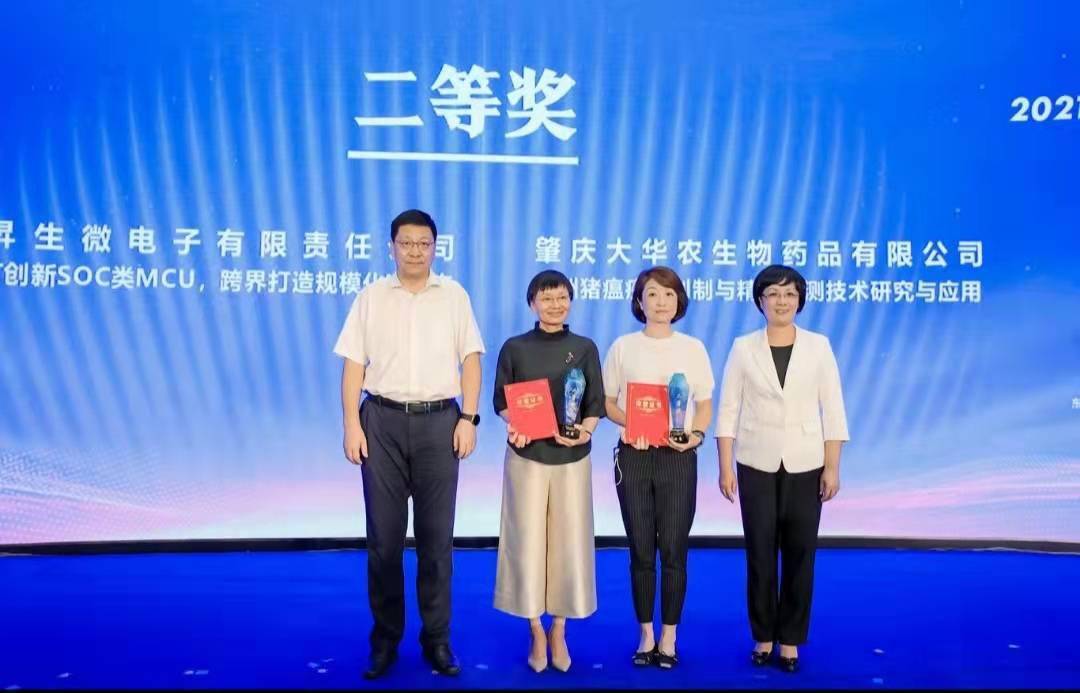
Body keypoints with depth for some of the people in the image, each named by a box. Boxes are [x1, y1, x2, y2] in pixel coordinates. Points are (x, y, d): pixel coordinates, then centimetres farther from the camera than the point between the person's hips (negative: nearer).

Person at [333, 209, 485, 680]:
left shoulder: (454, 295, 7)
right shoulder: (371, 297, 6)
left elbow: (470, 359, 5)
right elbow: (354, 364, 4)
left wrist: (468, 417, -4)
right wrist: (351, 425, -4)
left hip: (439, 420, 0)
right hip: (383, 420, 0)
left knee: (436, 535, 5)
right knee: (384, 535, 5)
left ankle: (436, 638, 16)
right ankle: (385, 637, 17)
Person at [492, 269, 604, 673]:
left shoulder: (585, 348, 3)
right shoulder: (514, 348, 1)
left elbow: (596, 404, 2)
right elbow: (502, 401, 3)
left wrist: (584, 430, -17)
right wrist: (513, 425, -16)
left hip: (572, 458, 1)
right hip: (526, 457, -1)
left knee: (569, 542, 5)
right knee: (528, 542, 3)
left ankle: (558, 630, 22)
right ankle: (537, 633, 19)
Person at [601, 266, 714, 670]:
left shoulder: (692, 348, 6)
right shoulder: (623, 347, 5)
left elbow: (705, 404, 8)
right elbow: (607, 401, 6)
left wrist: (696, 434, -11)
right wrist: (627, 422, -14)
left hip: (678, 456, 0)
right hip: (633, 455, 0)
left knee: (673, 550, 1)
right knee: (641, 551, 6)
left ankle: (668, 637, 15)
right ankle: (646, 635, 19)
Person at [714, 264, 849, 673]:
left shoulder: (818, 346, 1)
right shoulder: (744, 347, 0)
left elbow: (833, 411, 0)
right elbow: (728, 410, -1)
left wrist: (832, 468, -5)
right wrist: (725, 467, -5)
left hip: (805, 465, 0)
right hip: (757, 465, 0)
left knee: (800, 554, 5)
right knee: (760, 553, 5)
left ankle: (790, 639, 19)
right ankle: (763, 637, 20)